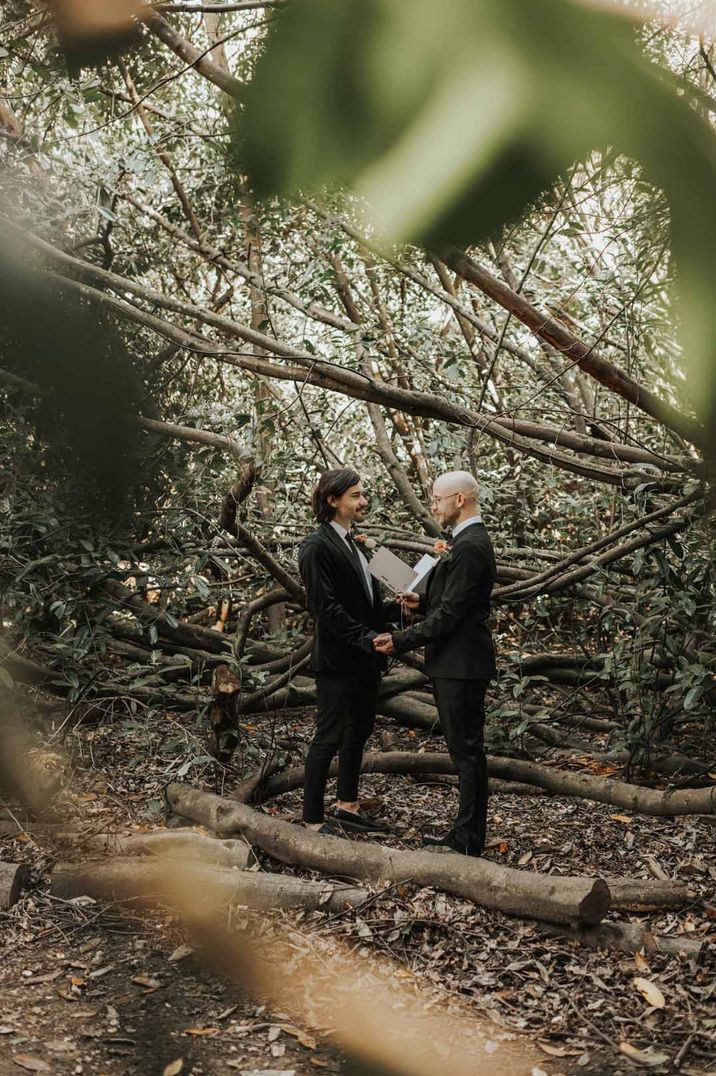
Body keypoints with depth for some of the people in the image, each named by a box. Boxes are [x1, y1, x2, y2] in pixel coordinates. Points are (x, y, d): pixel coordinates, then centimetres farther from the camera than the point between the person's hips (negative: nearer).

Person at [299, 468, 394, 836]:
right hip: (337, 660, -9)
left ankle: (347, 807, 31)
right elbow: (325, 607, -21)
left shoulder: (351, 543, 14)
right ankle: (313, 821, 8)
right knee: (328, 738, -2)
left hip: (365, 658, 9)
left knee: (358, 732, 18)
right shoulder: (317, 547, -15)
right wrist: (366, 637, -24)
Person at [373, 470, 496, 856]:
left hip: (461, 665, -11)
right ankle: (465, 832, 24)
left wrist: (401, 642, -17)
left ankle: (469, 840, 5)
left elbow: (450, 614, -21)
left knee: (467, 750, -3)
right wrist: (422, 602, 5)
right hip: (454, 664, 11)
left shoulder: (469, 548, -18)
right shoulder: (467, 542, 15)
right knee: (464, 749, 15)